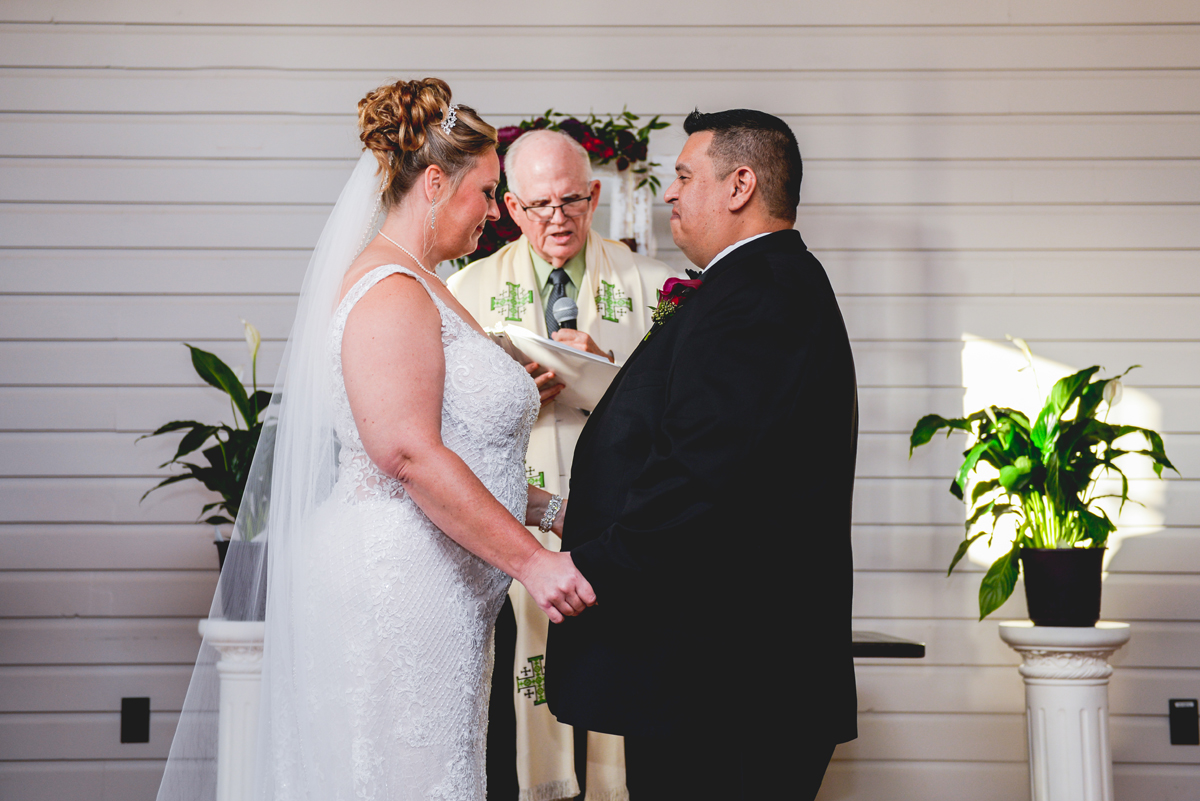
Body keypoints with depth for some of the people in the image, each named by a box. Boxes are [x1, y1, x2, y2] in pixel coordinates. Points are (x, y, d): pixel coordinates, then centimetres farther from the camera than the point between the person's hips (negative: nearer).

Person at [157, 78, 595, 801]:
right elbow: (409, 451, -24)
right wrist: (531, 560, -22)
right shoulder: (392, 293, -14)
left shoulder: (422, 291, 18)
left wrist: (553, 510, 15)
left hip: (432, 598, 10)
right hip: (392, 588, -10)